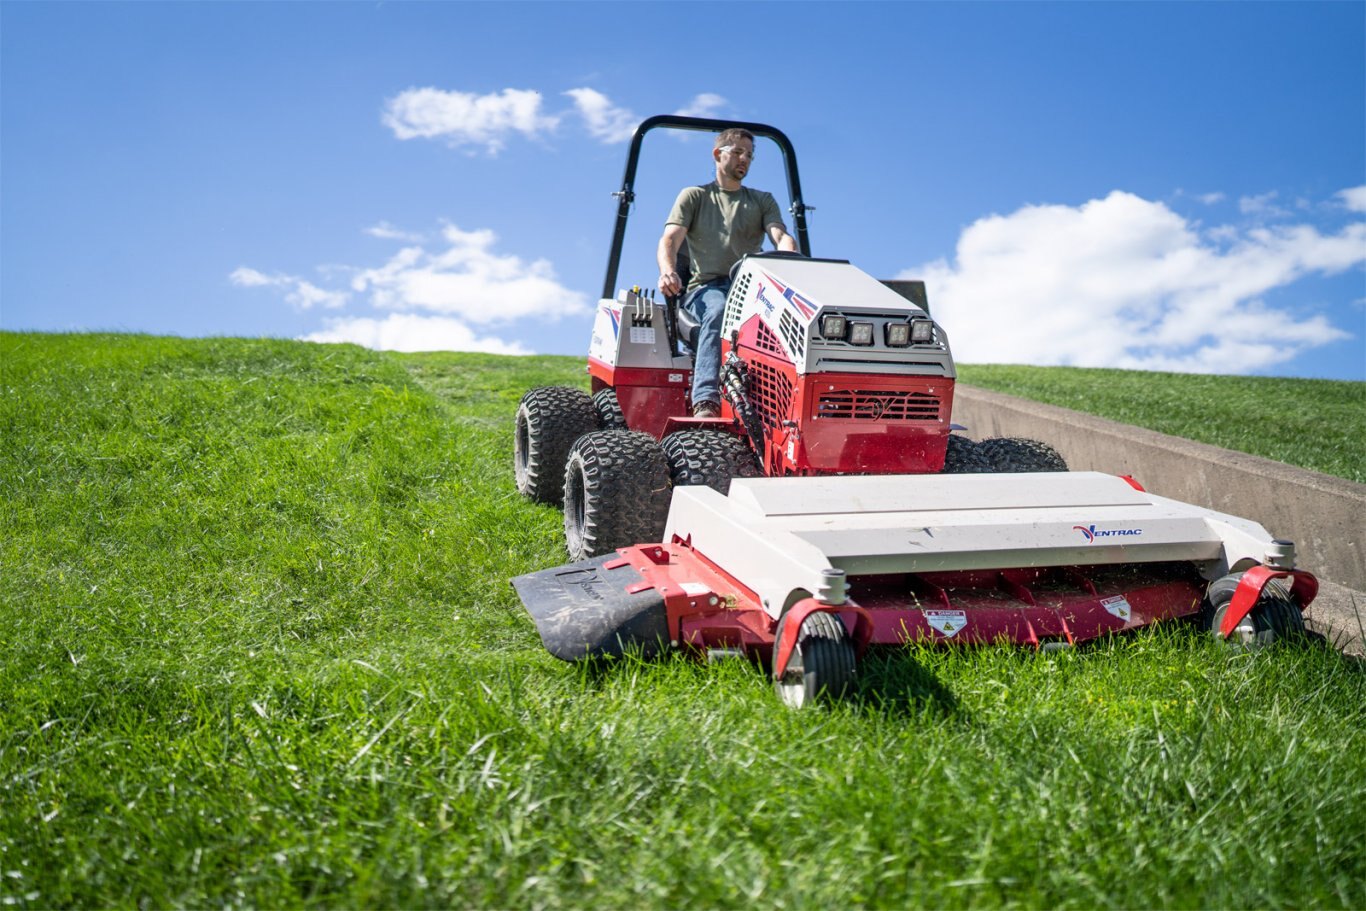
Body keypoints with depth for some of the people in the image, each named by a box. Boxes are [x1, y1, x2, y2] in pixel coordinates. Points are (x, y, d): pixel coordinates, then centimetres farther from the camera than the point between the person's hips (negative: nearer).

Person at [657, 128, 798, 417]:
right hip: (706, 287, -2)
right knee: (718, 310, -39)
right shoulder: (694, 196, 18)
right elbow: (669, 240, 3)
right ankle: (706, 403, -52)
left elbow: (781, 237, 6)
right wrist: (667, 271, -22)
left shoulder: (763, 201, 25)